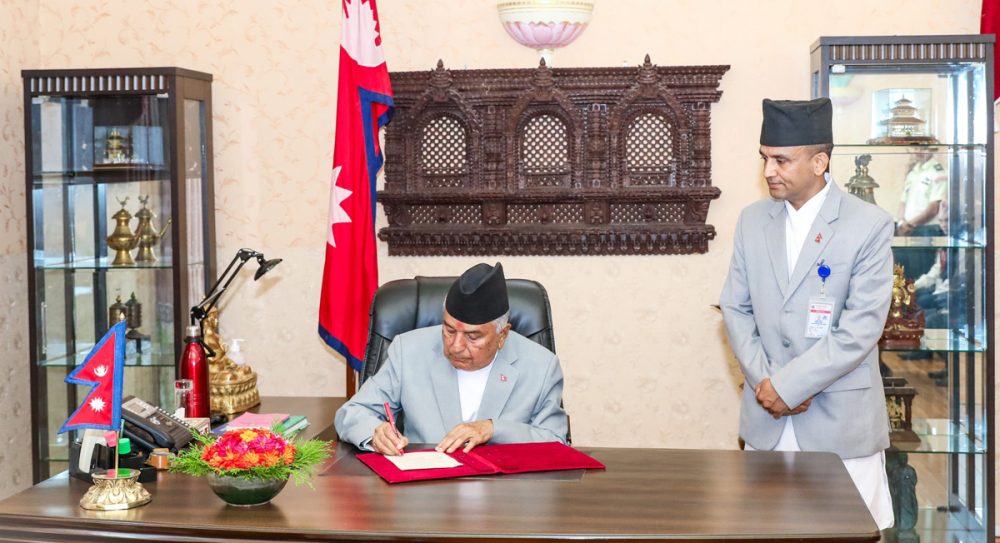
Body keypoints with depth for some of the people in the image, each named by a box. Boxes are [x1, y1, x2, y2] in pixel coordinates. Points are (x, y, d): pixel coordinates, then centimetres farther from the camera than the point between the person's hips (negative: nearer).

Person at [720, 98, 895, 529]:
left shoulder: (870, 226, -9)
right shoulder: (752, 220, 7)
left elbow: (860, 329, -14)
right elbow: (736, 309, 7)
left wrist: (788, 385, -15)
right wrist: (764, 382, -7)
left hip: (841, 421, -4)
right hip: (767, 419, 4)